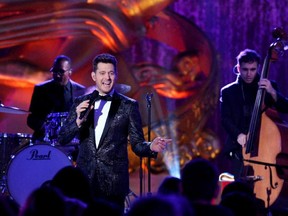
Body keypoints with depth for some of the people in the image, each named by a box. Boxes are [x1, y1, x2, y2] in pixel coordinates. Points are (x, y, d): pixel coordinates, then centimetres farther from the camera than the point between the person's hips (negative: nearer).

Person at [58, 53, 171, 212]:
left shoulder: (129, 106, 2)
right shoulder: (81, 103, 7)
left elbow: (136, 144, 1)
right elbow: (62, 139, 4)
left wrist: (151, 147, -21)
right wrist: (78, 121, -14)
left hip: (114, 182, -2)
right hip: (85, 180, 2)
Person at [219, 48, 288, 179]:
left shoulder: (267, 87, 10)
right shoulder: (228, 91, 8)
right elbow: (225, 119, 1)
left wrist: (272, 92, -18)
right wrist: (239, 135, -17)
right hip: (238, 150, 0)